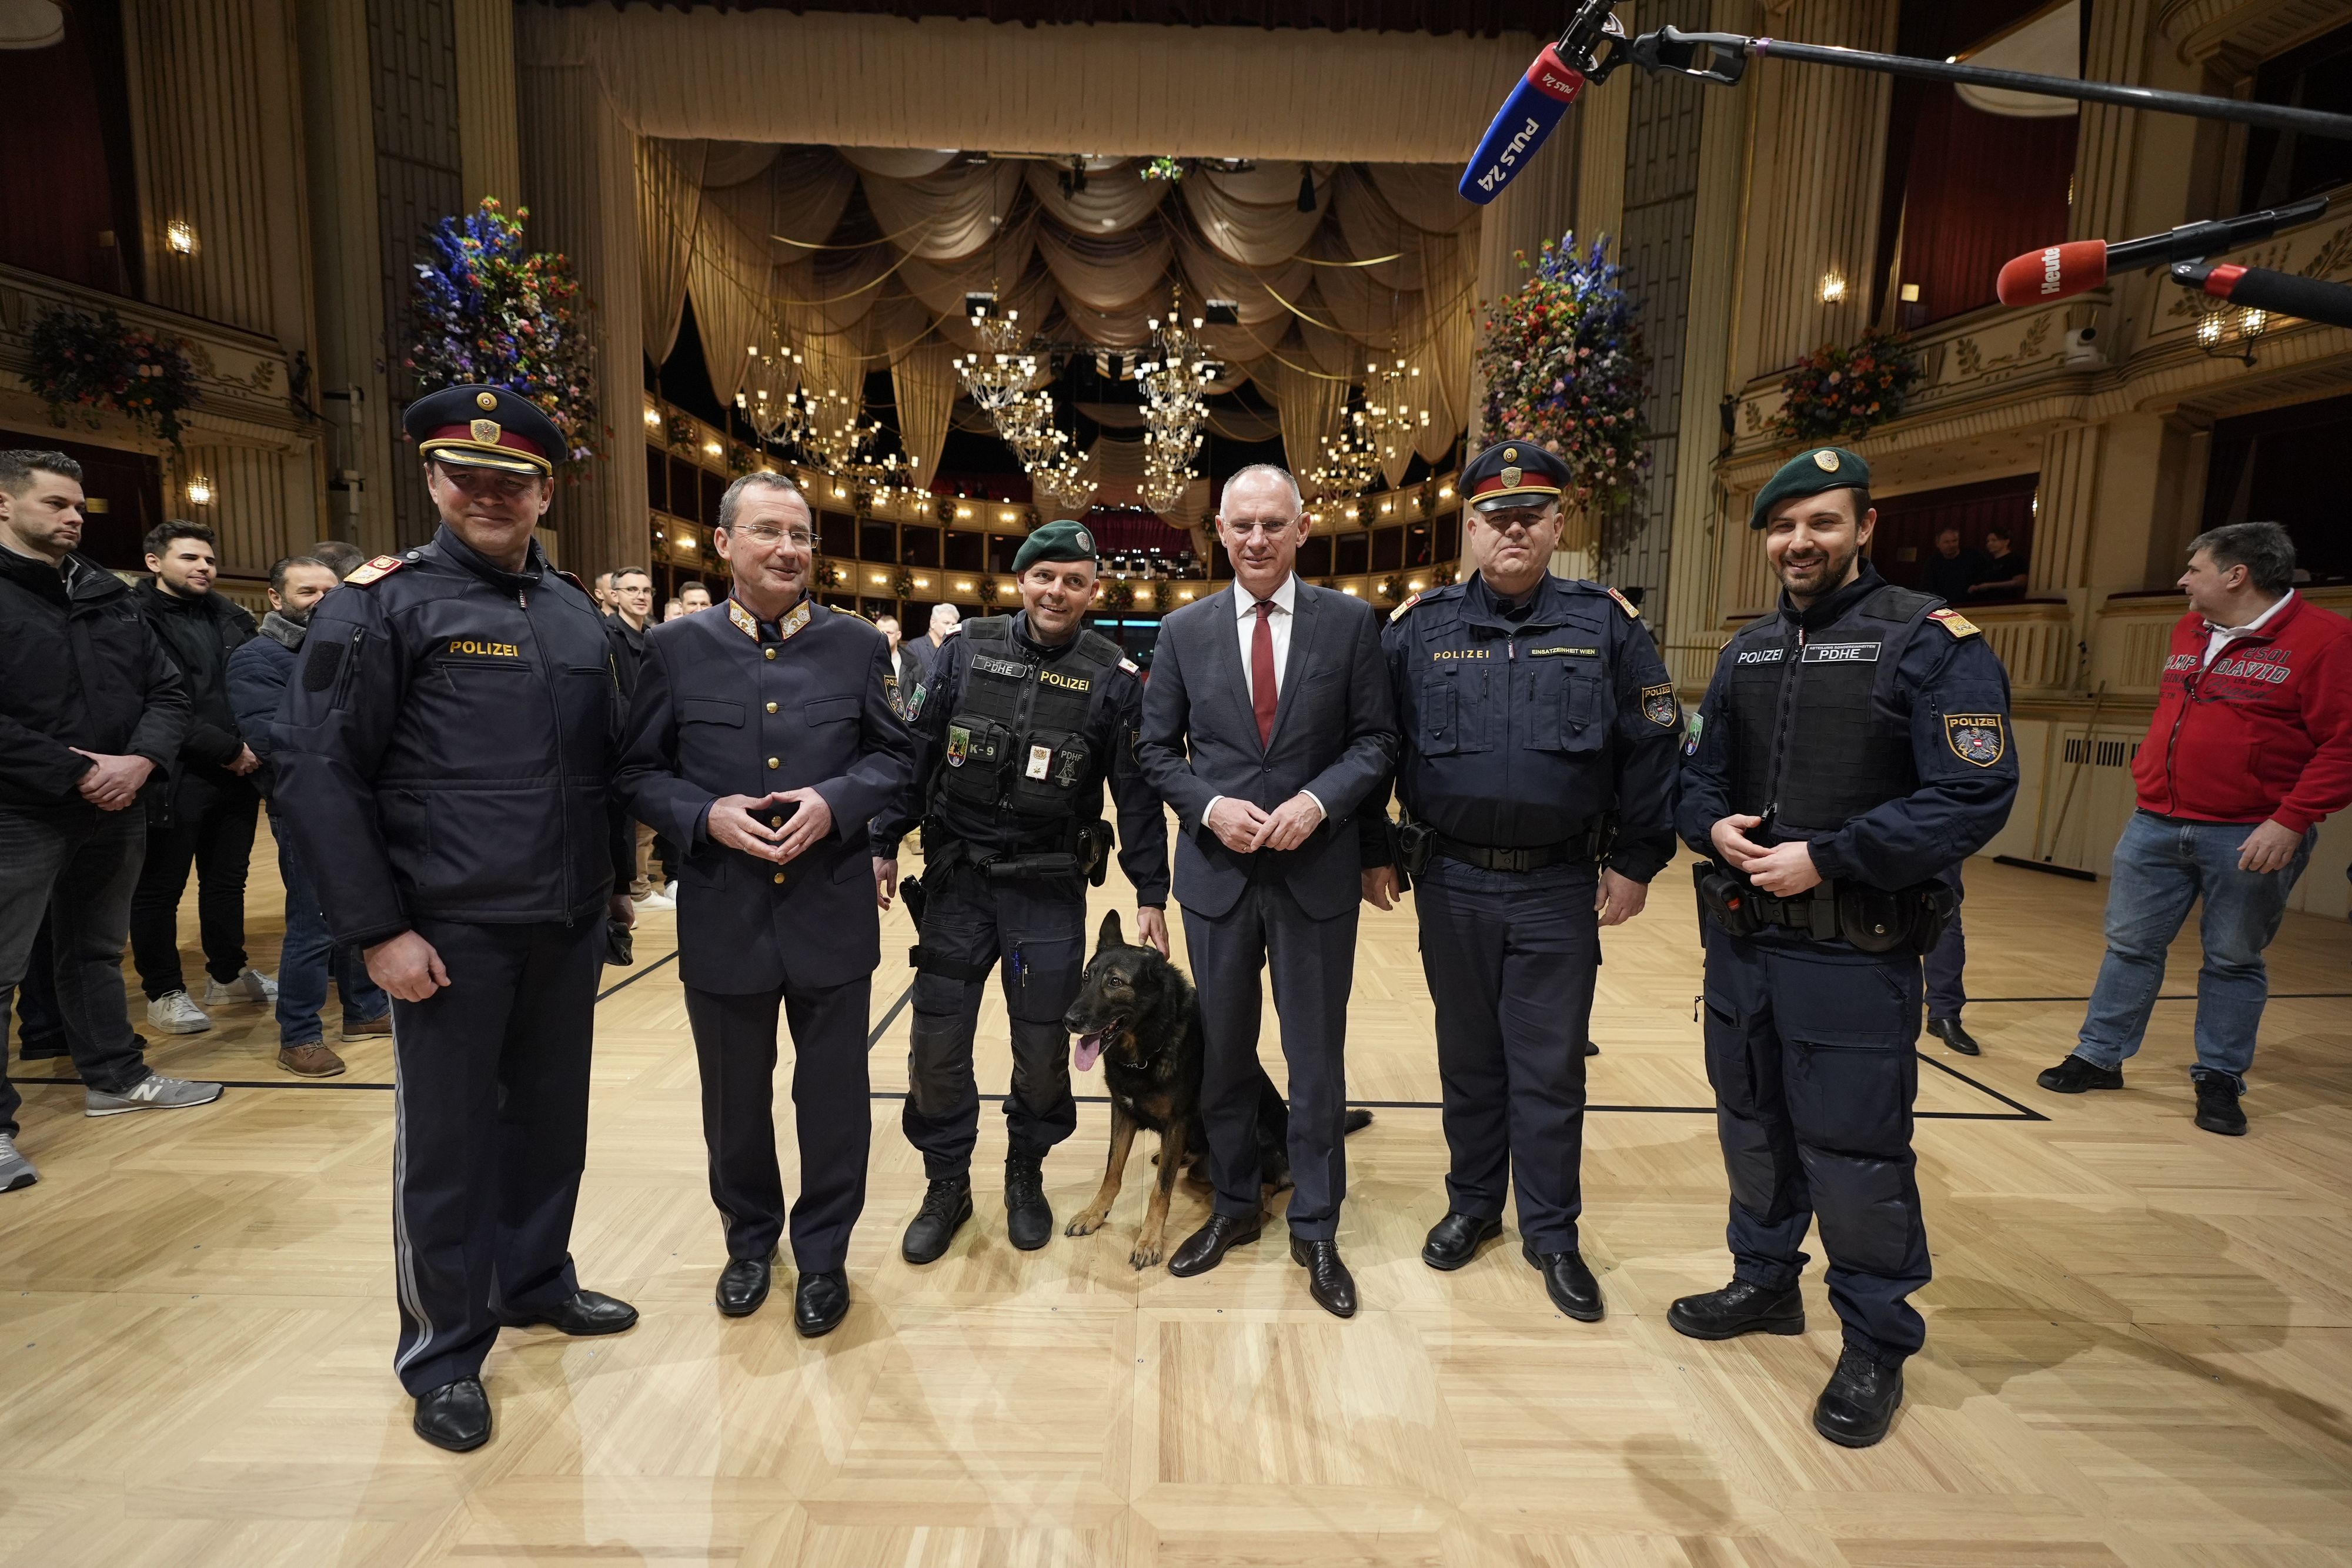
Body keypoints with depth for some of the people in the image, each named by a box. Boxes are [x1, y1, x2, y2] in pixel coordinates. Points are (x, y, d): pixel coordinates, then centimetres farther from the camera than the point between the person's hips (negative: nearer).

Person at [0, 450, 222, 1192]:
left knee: (97, 952, 19)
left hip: (114, 811, 6)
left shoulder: (108, 594, 10)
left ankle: (114, 1076, 31)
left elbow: (167, 690, 8)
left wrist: (141, 760, -9)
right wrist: (75, 775, -18)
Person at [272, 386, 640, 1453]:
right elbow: (315, 774, -10)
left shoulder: (576, 612, 10)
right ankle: (444, 1355, 26)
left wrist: (615, 881, 13)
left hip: (568, 926, 5)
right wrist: (377, 930, -13)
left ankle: (534, 1282, 39)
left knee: (552, 1116, 17)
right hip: (449, 932, -5)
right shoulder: (382, 603, -7)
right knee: (446, 1143, 8)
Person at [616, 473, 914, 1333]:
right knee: (735, 1098, 18)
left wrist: (837, 801, -14)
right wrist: (706, 815, -15)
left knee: (834, 1096, 11)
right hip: (722, 915, 1)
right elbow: (640, 774, 3)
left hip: (833, 913, 0)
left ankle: (823, 1254, 32)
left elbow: (896, 755, 4)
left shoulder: (858, 644, 1)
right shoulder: (677, 647, 0)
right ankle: (750, 1239, 42)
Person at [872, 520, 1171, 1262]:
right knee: (937, 1041, 6)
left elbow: (1137, 792, -1)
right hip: (956, 876, 2)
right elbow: (914, 751, 3)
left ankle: (1026, 1176, 33)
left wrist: (1151, 894, -2)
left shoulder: (1111, 677, -2)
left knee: (1043, 1047, 7)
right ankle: (947, 1184, 28)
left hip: (1049, 889, -1)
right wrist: (884, 844, -2)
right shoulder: (966, 650, 1)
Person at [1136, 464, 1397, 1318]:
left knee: (1317, 1056, 9)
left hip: (1317, 869, -1)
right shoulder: (1184, 630, 3)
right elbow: (1156, 749, 5)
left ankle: (1316, 1229, 28)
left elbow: (1376, 739, -2)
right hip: (1217, 869, 2)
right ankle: (1232, 1206, 36)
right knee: (1223, 1050, 15)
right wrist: (1210, 806, -12)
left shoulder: (1350, 622, -1)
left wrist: (1318, 800, -17)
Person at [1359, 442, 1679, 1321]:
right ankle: (1472, 1206, 34)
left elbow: (1653, 749, 1)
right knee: (1468, 1058, 15)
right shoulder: (1418, 628, 1)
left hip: (1560, 889, -1)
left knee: (1550, 1068, 8)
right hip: (1451, 885, 1)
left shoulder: (1607, 624, 0)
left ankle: (1552, 1235, 26)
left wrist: (1635, 862, 0)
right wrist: (1377, 853, 3)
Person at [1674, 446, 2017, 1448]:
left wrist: (1826, 858, -20)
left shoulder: (1931, 642, -8)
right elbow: (1699, 772, 15)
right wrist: (1711, 826, -7)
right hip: (1740, 939, 6)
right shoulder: (1745, 652, 11)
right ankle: (1765, 1282, 39)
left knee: (1854, 1149, 4)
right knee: (1753, 1124, 18)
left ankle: (1876, 1343, 25)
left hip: (1855, 951, -6)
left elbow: (1974, 796, -16)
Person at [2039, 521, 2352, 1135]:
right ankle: (2100, 1057, 19)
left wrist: (2292, 820, -21)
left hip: (2250, 838, -5)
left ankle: (2219, 1080, 19)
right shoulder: (2188, 632, 10)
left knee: (2233, 960, 6)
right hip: (2157, 825, 6)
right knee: (2130, 943, 9)